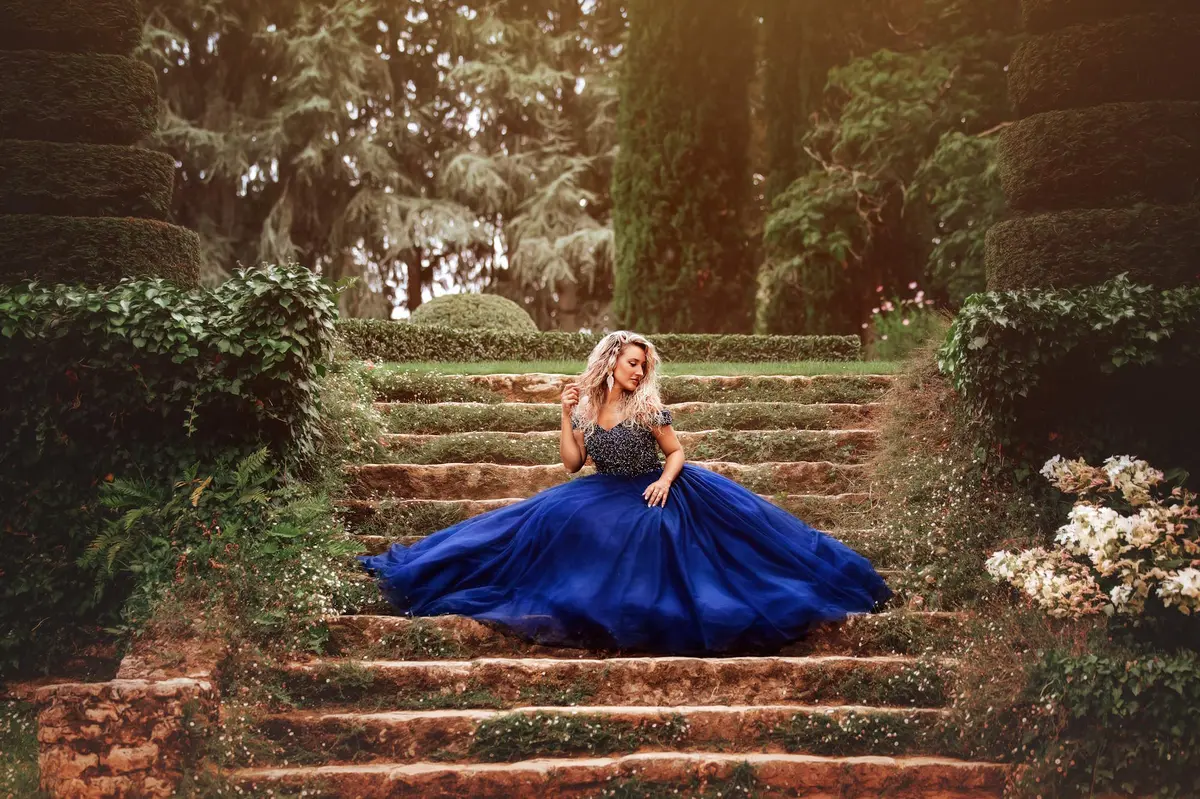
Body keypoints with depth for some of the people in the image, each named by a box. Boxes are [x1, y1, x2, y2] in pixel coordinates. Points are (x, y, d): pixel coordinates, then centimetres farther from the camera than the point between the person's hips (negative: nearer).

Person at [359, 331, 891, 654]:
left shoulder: (648, 407, -10)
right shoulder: (585, 408, 1)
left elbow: (676, 451, -4)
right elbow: (571, 463, 2)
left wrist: (666, 481, -25)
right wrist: (566, 415, -5)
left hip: (655, 494, -2)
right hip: (606, 496, 2)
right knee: (550, 519, -18)